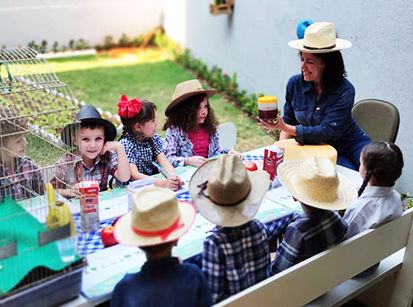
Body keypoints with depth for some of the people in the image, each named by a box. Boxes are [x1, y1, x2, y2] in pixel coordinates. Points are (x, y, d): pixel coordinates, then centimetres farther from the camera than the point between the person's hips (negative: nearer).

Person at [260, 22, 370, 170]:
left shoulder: (345, 91, -20)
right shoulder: (294, 83, -7)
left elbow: (326, 132, -26)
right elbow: (289, 122, 5)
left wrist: (284, 128, -29)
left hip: (352, 145, -1)